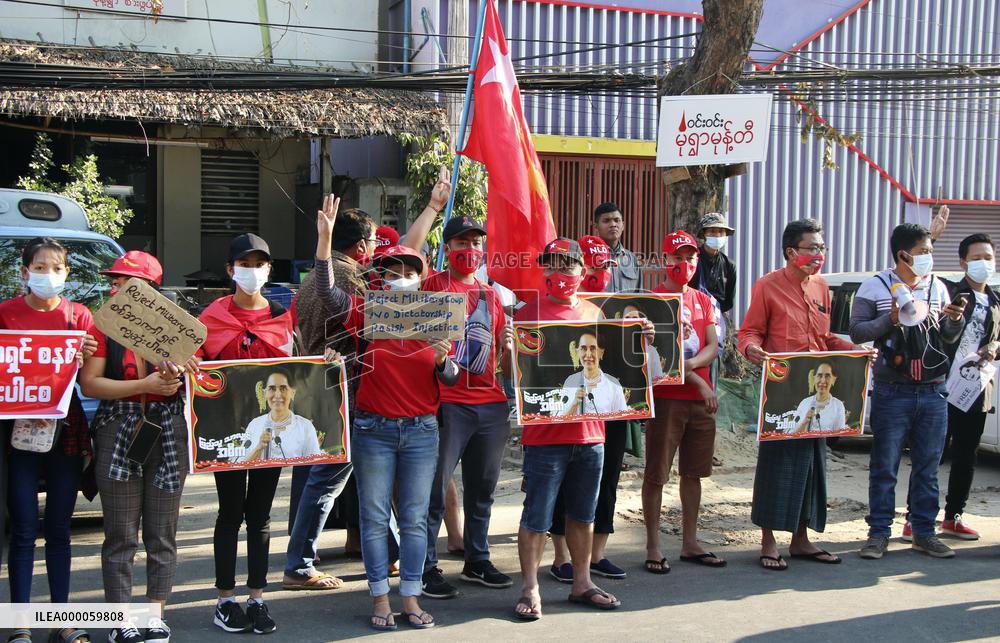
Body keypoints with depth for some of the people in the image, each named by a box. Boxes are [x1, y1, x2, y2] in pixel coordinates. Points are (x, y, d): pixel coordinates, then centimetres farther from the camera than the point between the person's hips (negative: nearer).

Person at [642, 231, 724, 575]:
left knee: (693, 472, 12)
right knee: (656, 474, -2)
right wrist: (698, 381, -15)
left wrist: (690, 363, -15)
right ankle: (653, 546, 5)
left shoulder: (703, 300, 14)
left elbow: (713, 347, 5)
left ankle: (690, 543, 22)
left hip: (701, 398, 6)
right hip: (665, 397, -6)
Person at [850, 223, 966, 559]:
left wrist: (956, 320, -5)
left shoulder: (937, 287, 11)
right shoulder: (875, 287, -3)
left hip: (933, 391, 4)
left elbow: (949, 338, 16)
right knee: (884, 468, 2)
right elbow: (857, 332, -7)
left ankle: (924, 533, 20)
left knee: (928, 468, 10)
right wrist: (890, 319, -21)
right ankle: (879, 534, 10)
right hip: (892, 392, -4)